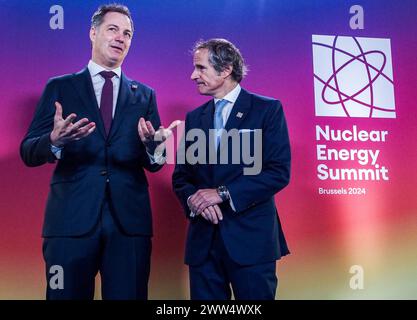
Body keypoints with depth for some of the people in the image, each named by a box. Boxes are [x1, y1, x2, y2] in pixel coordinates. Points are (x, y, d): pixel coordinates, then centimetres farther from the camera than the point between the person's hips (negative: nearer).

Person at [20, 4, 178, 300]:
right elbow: (28, 153, 1)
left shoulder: (144, 95, 12)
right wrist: (55, 141, -22)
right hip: (71, 219, -1)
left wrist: (154, 144, -16)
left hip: (130, 219, 2)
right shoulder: (60, 87, 7)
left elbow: (154, 164, 7)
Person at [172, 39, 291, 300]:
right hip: (203, 239, 4)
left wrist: (223, 193, -16)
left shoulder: (267, 109, -2)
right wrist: (194, 199, -10)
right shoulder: (194, 117, 13)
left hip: (251, 237, -4)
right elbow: (180, 176, 12)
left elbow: (279, 172, -10)